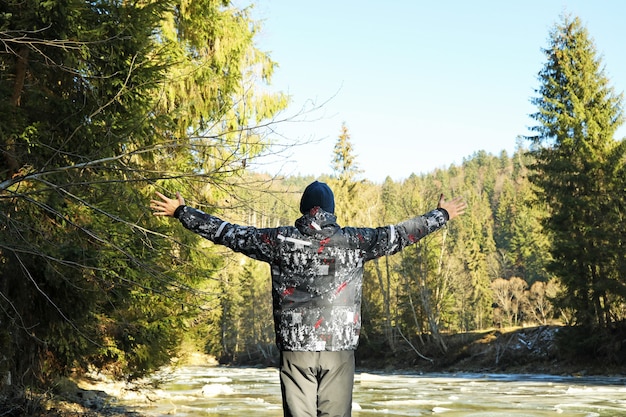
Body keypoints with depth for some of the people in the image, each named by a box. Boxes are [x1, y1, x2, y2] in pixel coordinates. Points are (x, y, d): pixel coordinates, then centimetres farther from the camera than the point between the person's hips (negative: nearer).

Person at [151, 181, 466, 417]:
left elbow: (227, 232, 6)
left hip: (295, 348, 0)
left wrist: (181, 212, 17)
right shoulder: (355, 241, 1)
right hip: (339, 348, 0)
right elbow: (402, 234, 11)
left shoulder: (280, 241, 0)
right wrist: (442, 215, 26)